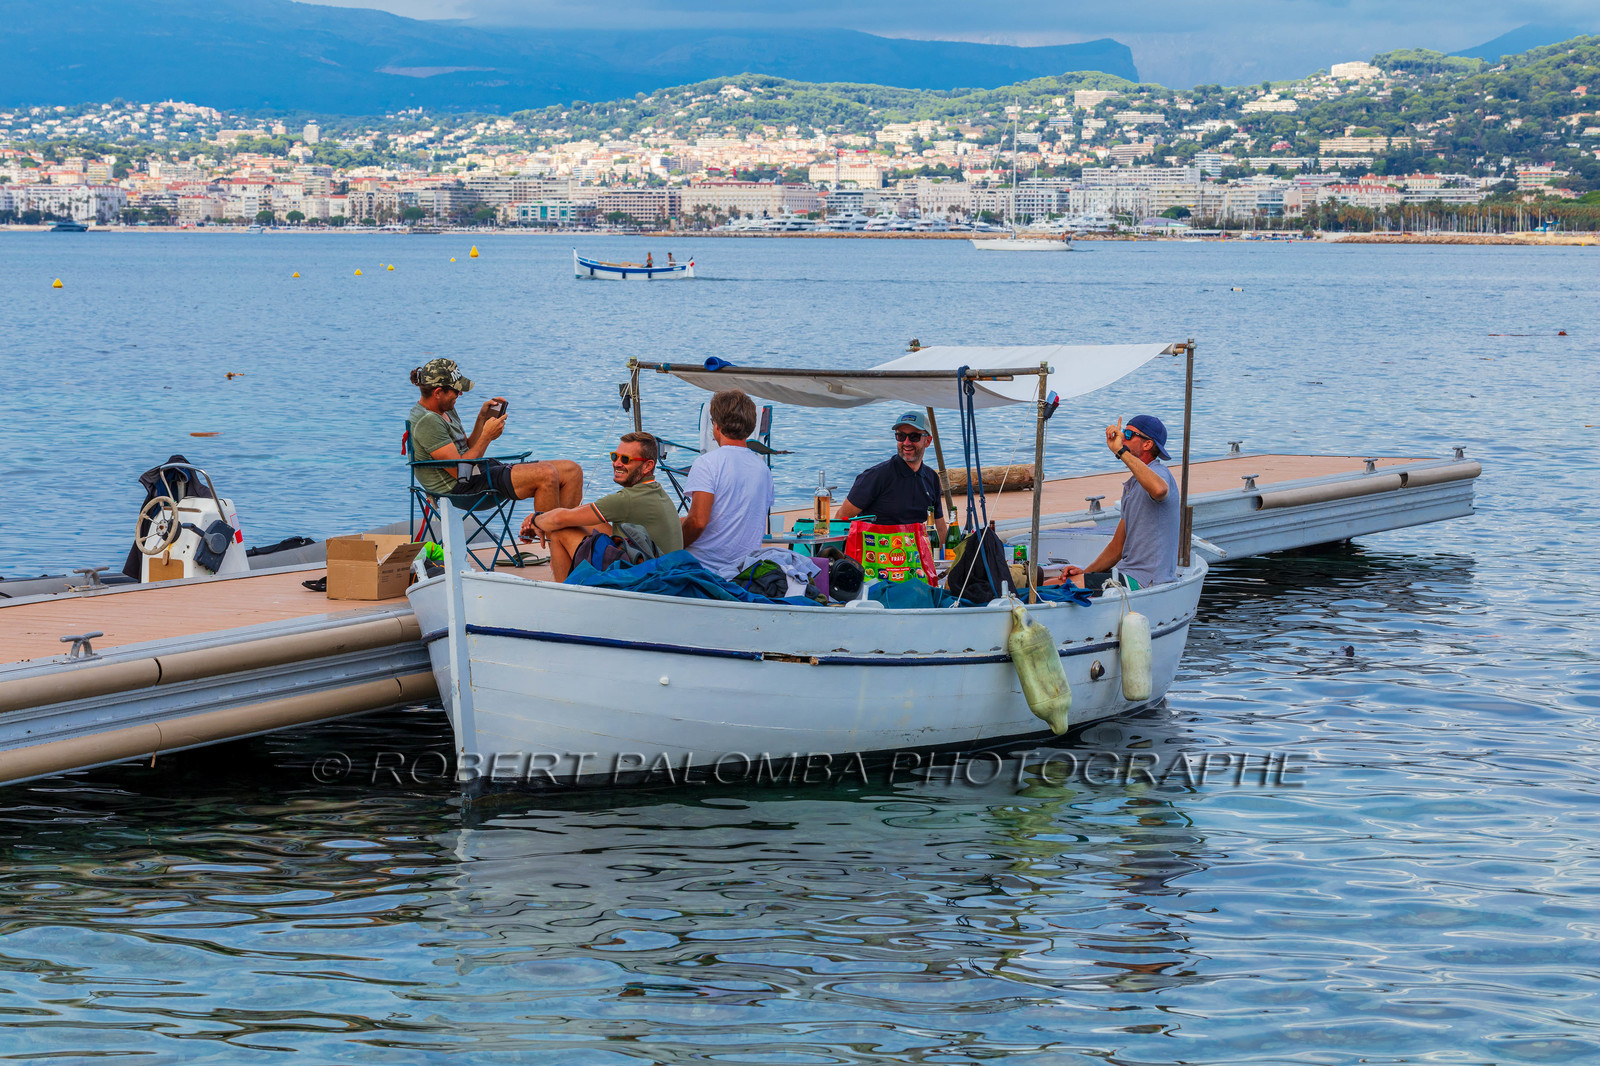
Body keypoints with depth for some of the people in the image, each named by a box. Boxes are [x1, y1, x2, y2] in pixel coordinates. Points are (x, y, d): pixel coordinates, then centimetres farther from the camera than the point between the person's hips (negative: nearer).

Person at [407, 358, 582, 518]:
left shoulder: (447, 410, 17)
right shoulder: (427, 422, -16)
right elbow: (459, 471, -19)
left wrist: (482, 418, 7)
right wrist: (487, 436, -12)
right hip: (462, 489, -11)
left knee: (573, 471, -2)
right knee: (546, 474, -29)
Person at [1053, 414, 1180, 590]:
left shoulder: (1158, 472, -11)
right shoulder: (1131, 485, 20)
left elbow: (1159, 489, -41)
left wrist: (1121, 450, -33)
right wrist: (1086, 572, 5)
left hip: (1144, 581, -10)